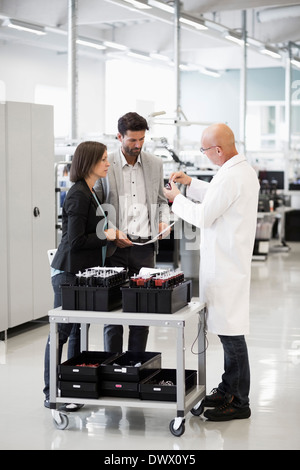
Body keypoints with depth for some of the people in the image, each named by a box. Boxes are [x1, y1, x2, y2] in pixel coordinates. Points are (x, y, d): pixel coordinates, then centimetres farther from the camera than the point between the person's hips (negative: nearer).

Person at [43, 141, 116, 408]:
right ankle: (51, 394, 3)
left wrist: (110, 237, 10)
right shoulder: (79, 195, -17)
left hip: (82, 272, 10)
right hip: (69, 273, -10)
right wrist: (105, 236, -11)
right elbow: (75, 241, -19)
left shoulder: (89, 193, 14)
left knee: (78, 331, 12)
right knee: (61, 332, -3)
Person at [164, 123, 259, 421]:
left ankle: (239, 403, 2)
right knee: (228, 329, 18)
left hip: (225, 266, -11)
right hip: (230, 261, 11)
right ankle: (229, 389, 29)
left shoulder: (229, 177, -21)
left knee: (230, 331, -5)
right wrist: (191, 184, 23)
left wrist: (177, 199, 0)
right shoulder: (245, 170, 11)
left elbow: (203, 217, -15)